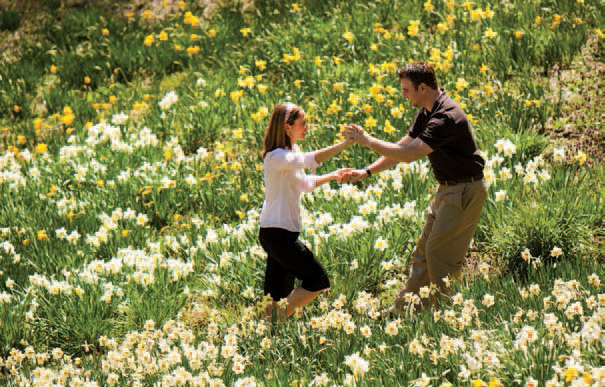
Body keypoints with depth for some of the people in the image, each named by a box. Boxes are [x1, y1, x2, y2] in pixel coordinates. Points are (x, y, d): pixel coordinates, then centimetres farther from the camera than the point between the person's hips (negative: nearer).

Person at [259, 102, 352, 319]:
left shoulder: (292, 153, 15)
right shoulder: (277, 157, -17)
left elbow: (304, 184, 30)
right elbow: (311, 160, -33)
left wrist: (331, 176, 22)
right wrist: (346, 143, -36)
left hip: (283, 233, 10)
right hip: (277, 233, -10)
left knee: (279, 293, 11)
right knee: (318, 280, -7)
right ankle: (280, 319, -4)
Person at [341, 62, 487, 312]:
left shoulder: (446, 117, -27)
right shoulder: (427, 113, 7)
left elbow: (409, 154, -31)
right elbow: (402, 148, 13)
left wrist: (367, 140, -24)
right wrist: (367, 172, 5)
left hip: (465, 192, -10)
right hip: (446, 190, 10)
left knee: (440, 253, -5)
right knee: (425, 250, 13)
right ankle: (405, 308, 19)